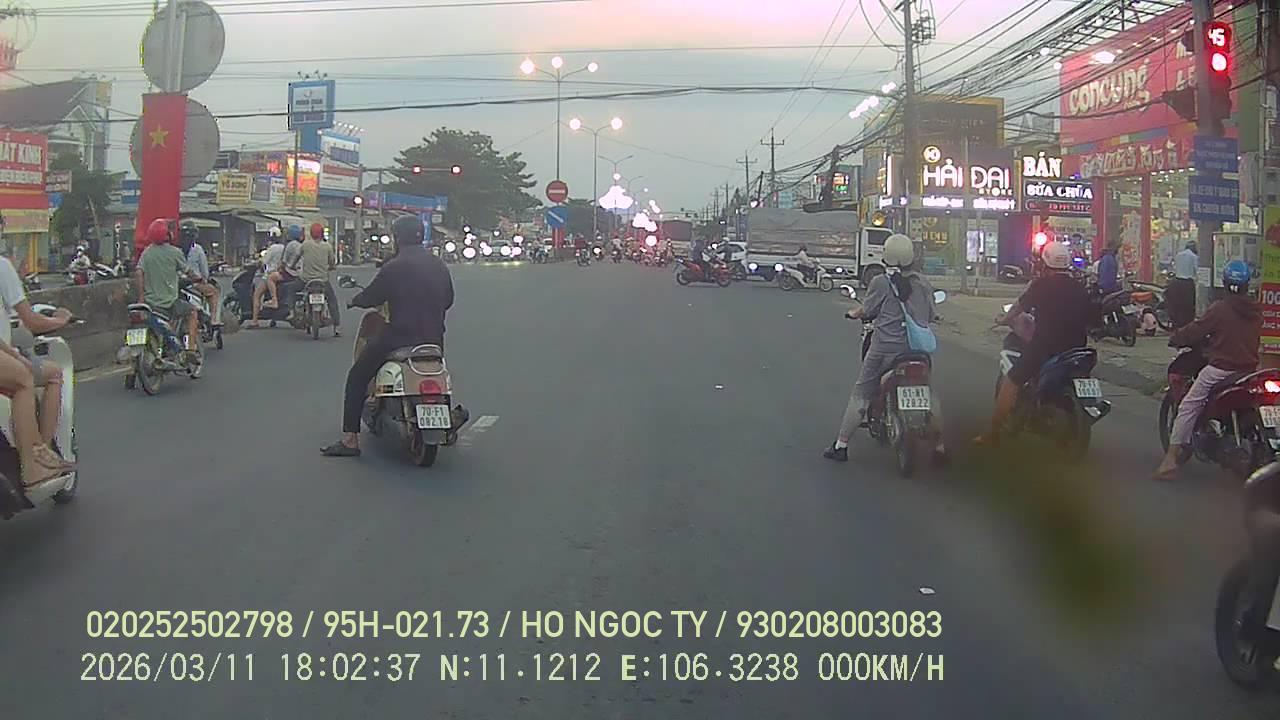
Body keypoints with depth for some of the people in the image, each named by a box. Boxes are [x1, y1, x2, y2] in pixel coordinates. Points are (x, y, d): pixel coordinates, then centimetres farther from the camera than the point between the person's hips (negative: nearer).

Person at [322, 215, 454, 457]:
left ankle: (350, 440, 0)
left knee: (356, 378, 7)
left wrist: (354, 300, 17)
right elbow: (448, 299, 17)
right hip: (434, 337, 6)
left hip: (400, 335, -6)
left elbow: (371, 297, -4)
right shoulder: (440, 266, 7)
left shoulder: (394, 267, -11)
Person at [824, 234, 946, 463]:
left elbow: (867, 311, 3)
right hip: (917, 348, 3)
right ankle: (940, 446, 17)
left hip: (885, 348, -3)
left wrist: (853, 313, 24)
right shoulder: (923, 283, 3)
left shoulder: (880, 283, -7)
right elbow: (932, 315, 10)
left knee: (860, 394, 6)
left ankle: (841, 445, 8)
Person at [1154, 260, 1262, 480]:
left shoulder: (1219, 309, -10)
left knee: (1188, 407, -2)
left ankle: (1171, 458, -11)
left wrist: (1176, 339, 12)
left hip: (1220, 369, -5)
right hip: (1248, 369, 6)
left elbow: (1197, 330, -7)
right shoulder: (1256, 311, 7)